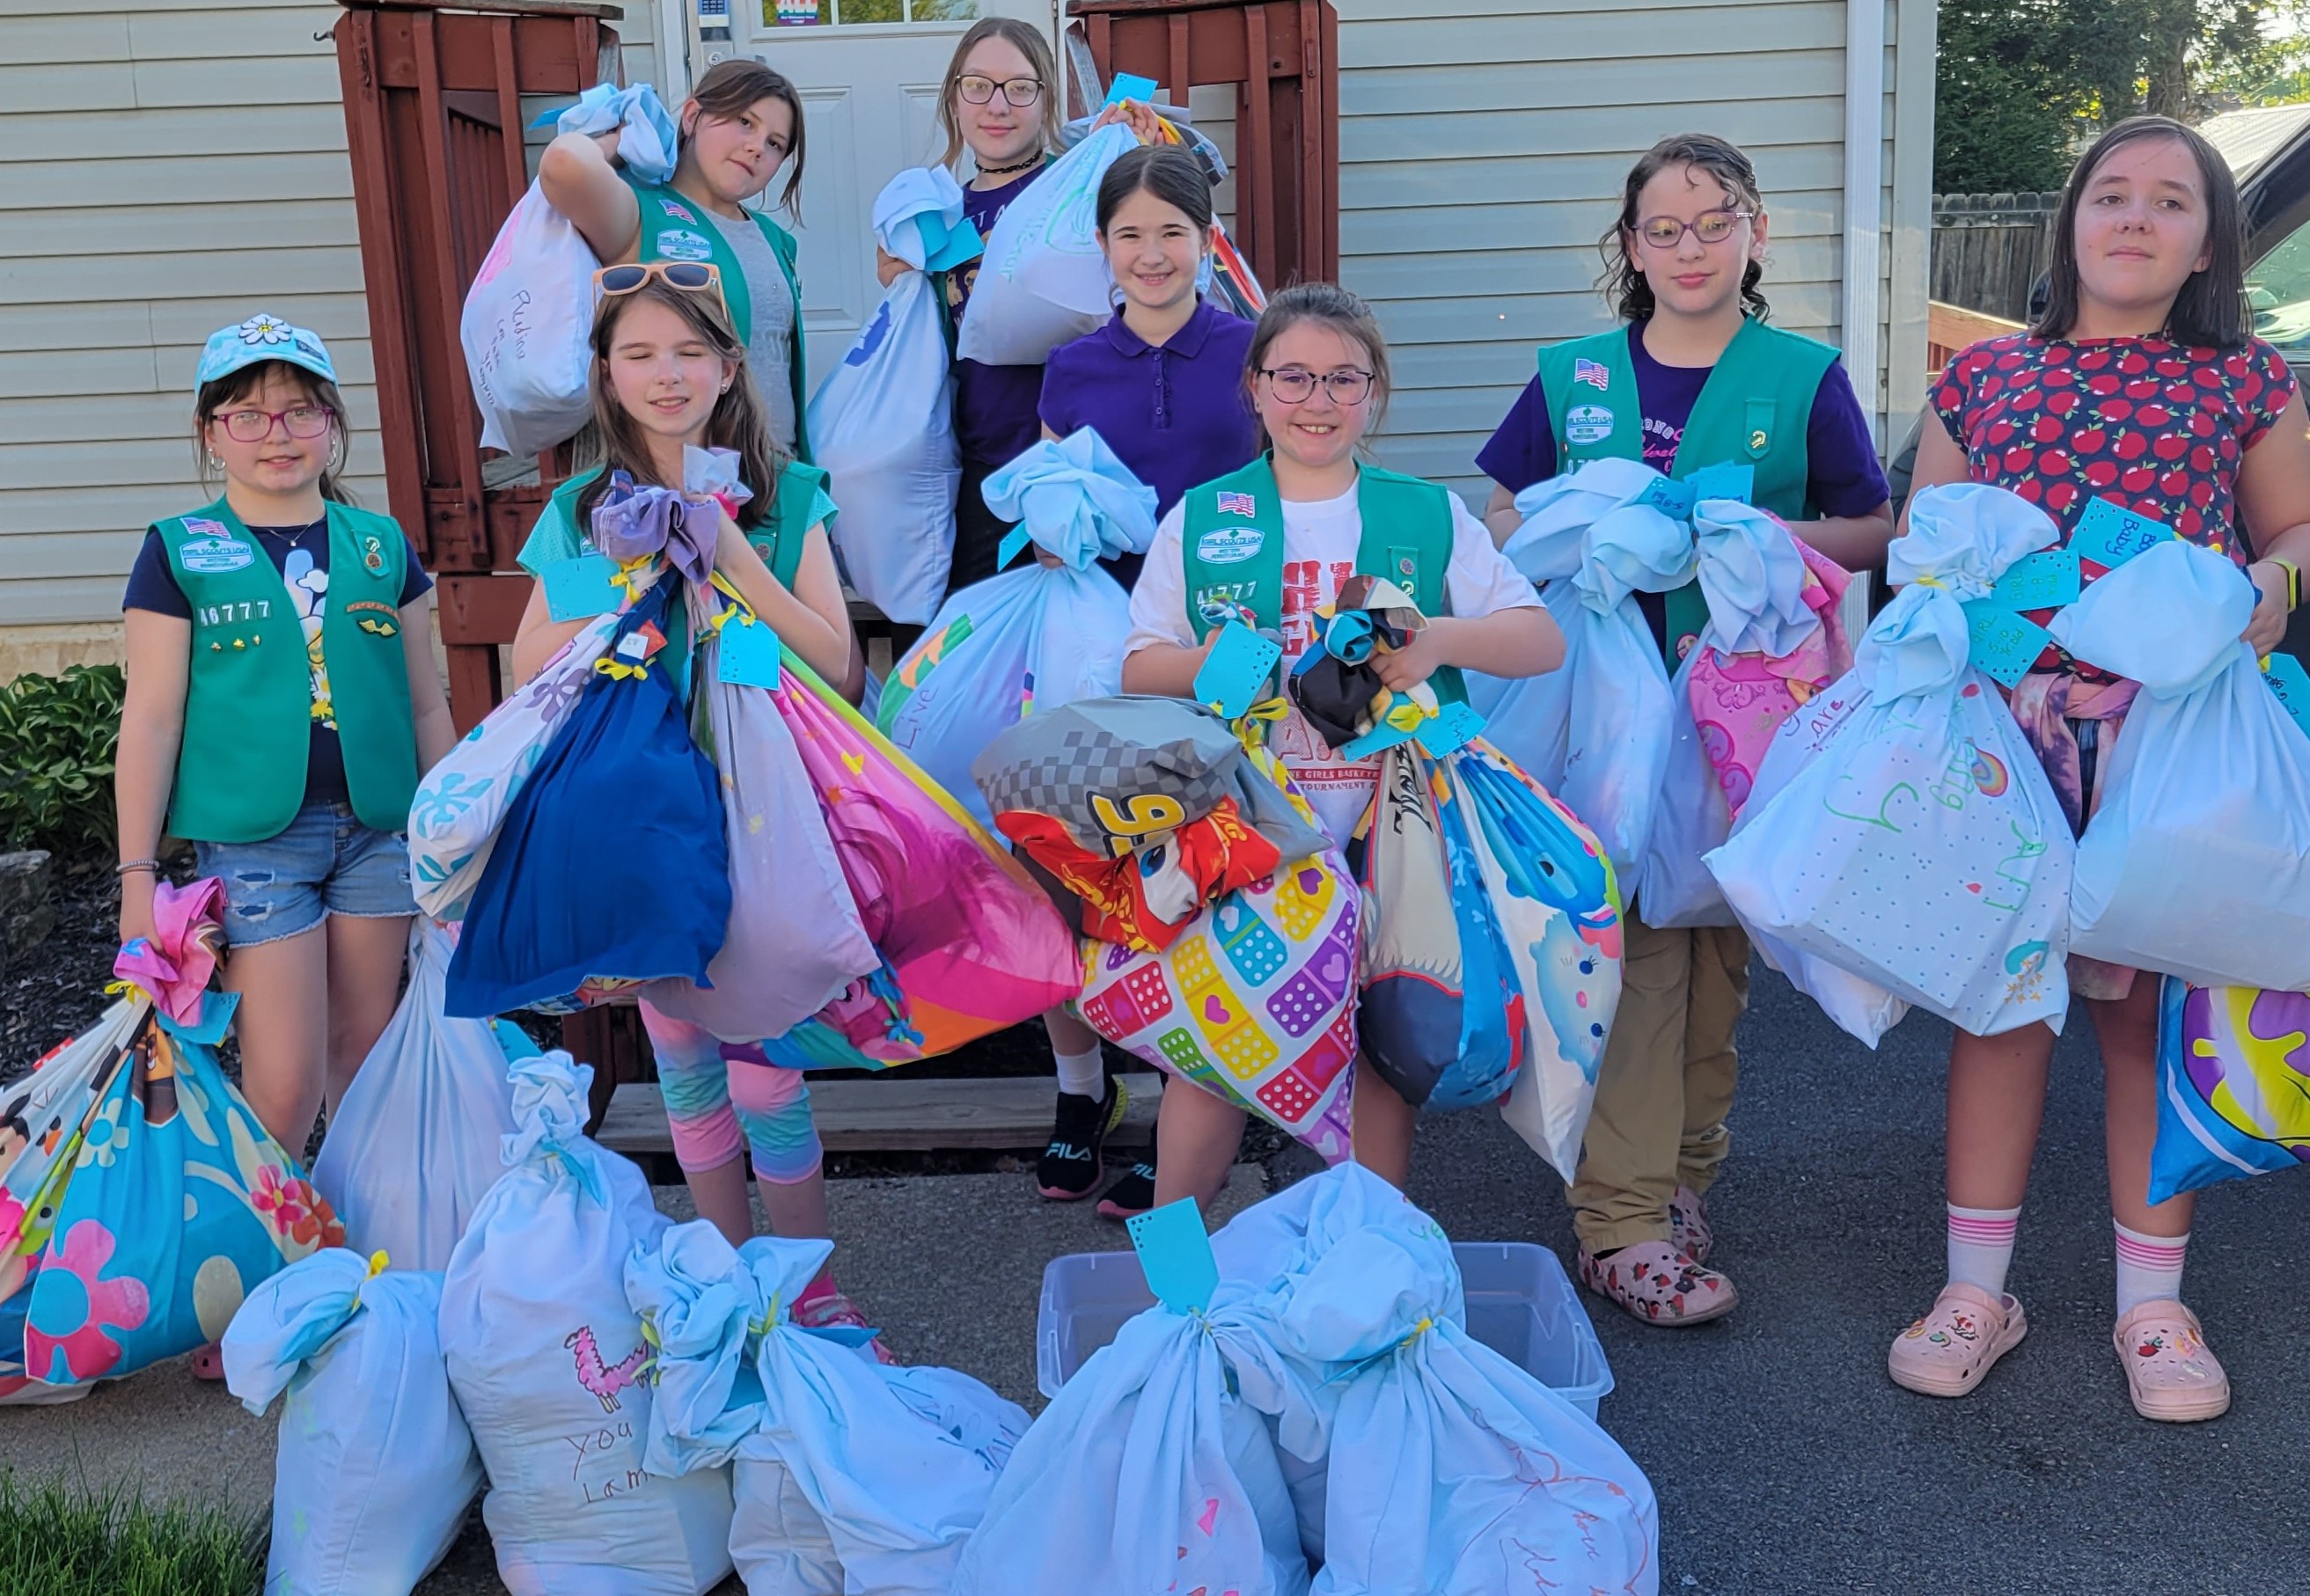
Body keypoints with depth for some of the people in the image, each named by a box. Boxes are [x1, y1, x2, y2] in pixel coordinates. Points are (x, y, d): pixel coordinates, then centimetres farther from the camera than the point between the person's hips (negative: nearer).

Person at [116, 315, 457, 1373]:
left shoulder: (381, 544, 9)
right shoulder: (180, 552, 2)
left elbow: (427, 704, 13)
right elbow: (151, 718, 1)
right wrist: (137, 870, -2)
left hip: (380, 828, 3)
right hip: (252, 837, -3)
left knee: (366, 1050, 9)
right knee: (284, 1077, -6)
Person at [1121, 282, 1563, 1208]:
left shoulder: (1430, 514, 7)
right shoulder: (1200, 518, 8)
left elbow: (1543, 641, 2)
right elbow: (1137, 669, 7)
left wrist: (1441, 638, -18)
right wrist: (1222, 661, -14)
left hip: (1388, 828, 1)